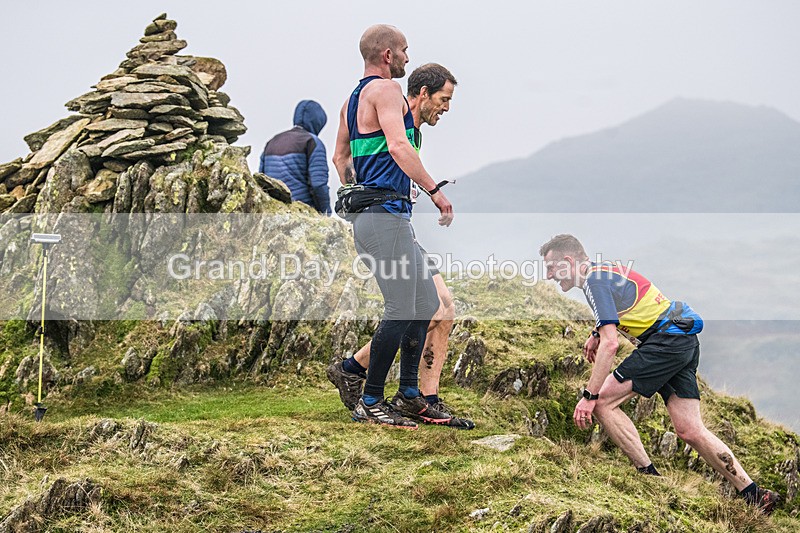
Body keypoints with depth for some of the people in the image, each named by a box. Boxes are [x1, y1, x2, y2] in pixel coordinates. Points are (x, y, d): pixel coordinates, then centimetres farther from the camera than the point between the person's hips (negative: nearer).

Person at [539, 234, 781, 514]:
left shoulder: (595, 281, -13)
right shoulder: (602, 271, 17)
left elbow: (610, 344, -22)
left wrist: (589, 396, -22)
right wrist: (597, 333, 29)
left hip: (667, 340, -10)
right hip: (684, 342, 10)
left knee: (603, 402, -11)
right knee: (691, 431, 4)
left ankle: (649, 477, -10)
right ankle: (755, 495, 2)